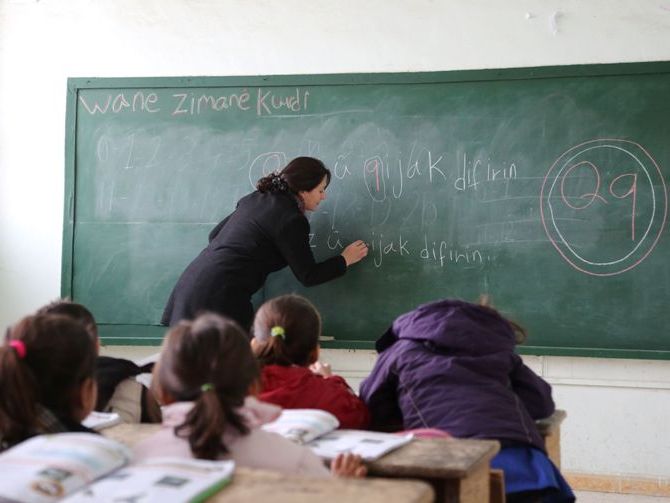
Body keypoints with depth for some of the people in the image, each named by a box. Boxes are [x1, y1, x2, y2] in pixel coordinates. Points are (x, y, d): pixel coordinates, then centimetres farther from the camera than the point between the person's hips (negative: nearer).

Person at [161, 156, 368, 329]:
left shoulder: (256, 198, 16)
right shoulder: (291, 220, -8)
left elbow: (215, 235, 23)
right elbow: (308, 276, -1)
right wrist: (345, 260, 12)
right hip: (219, 296, -9)